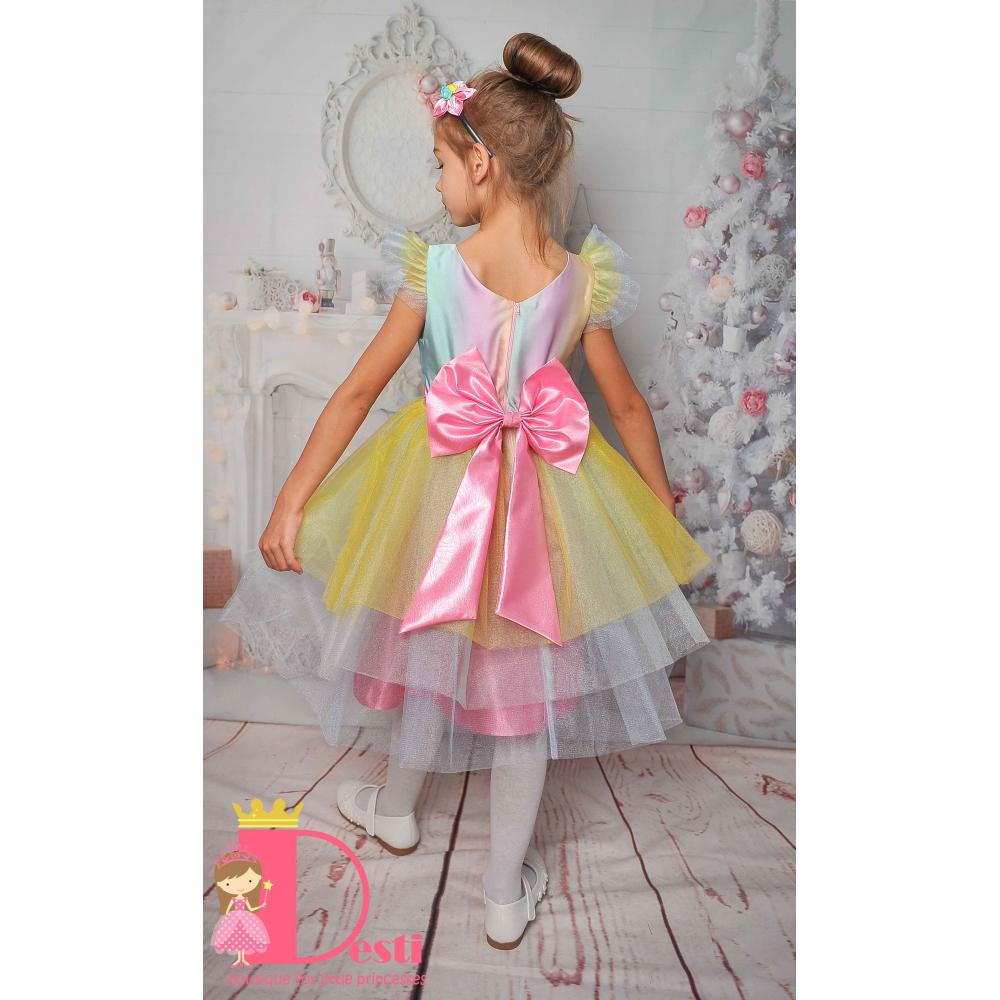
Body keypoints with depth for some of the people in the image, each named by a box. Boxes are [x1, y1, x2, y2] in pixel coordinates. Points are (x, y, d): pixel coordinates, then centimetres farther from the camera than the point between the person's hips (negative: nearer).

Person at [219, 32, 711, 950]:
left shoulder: (434, 268, -12)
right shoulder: (582, 281, -7)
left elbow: (357, 392, -10)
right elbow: (628, 408, 0)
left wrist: (292, 503, -2)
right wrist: (665, 513, 13)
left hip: (441, 483, 0)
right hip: (547, 495, 1)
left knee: (432, 647, 23)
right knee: (526, 686, 15)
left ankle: (395, 811, 51)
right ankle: (506, 894, 33)